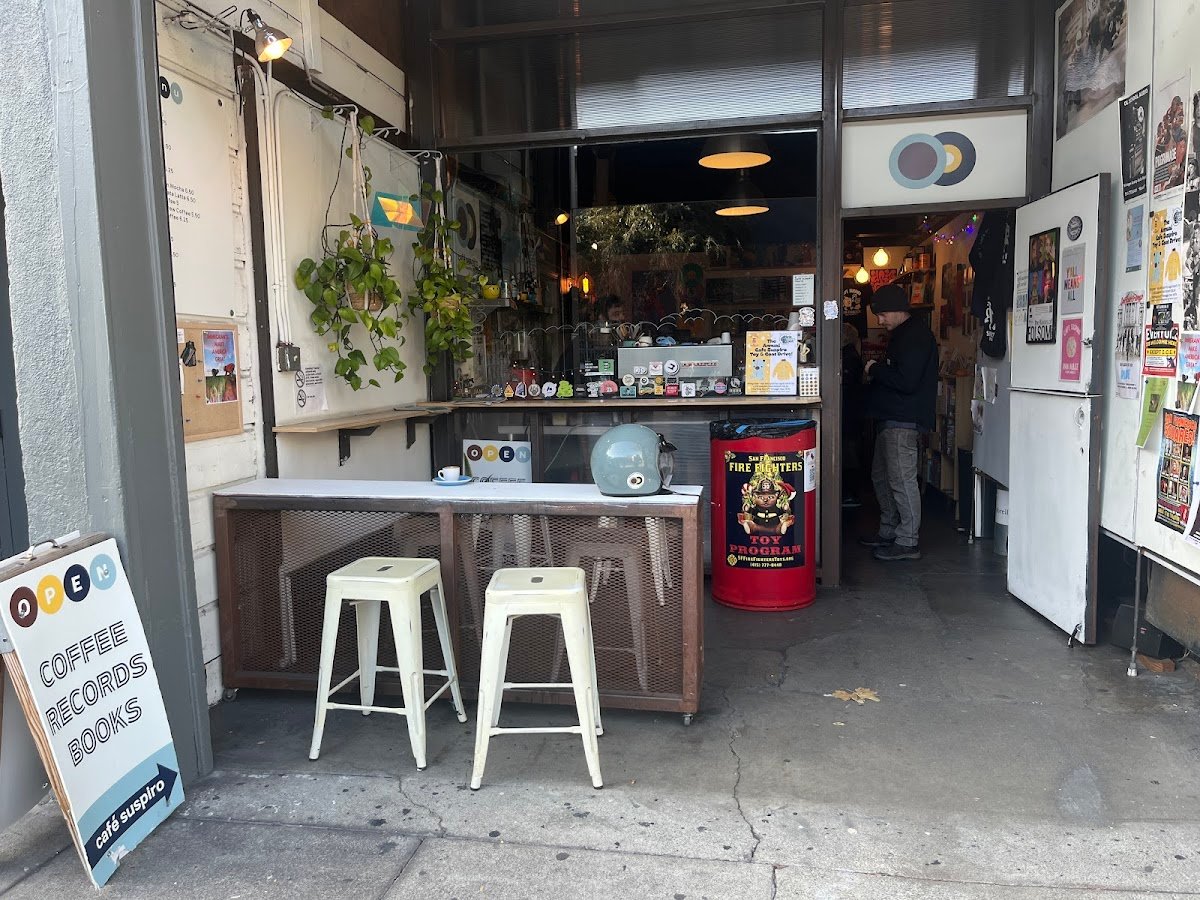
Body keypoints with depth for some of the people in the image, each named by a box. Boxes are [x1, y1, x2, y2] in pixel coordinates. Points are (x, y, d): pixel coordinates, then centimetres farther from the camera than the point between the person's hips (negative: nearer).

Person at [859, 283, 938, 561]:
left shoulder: (917, 336, -14)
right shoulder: (901, 335, 19)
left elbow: (906, 381, -23)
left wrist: (876, 370, -10)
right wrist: (876, 373, 8)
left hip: (904, 421, -11)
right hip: (890, 418, 11)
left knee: (902, 480, -8)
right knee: (881, 476, 16)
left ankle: (908, 542, -2)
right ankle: (888, 532, 27)